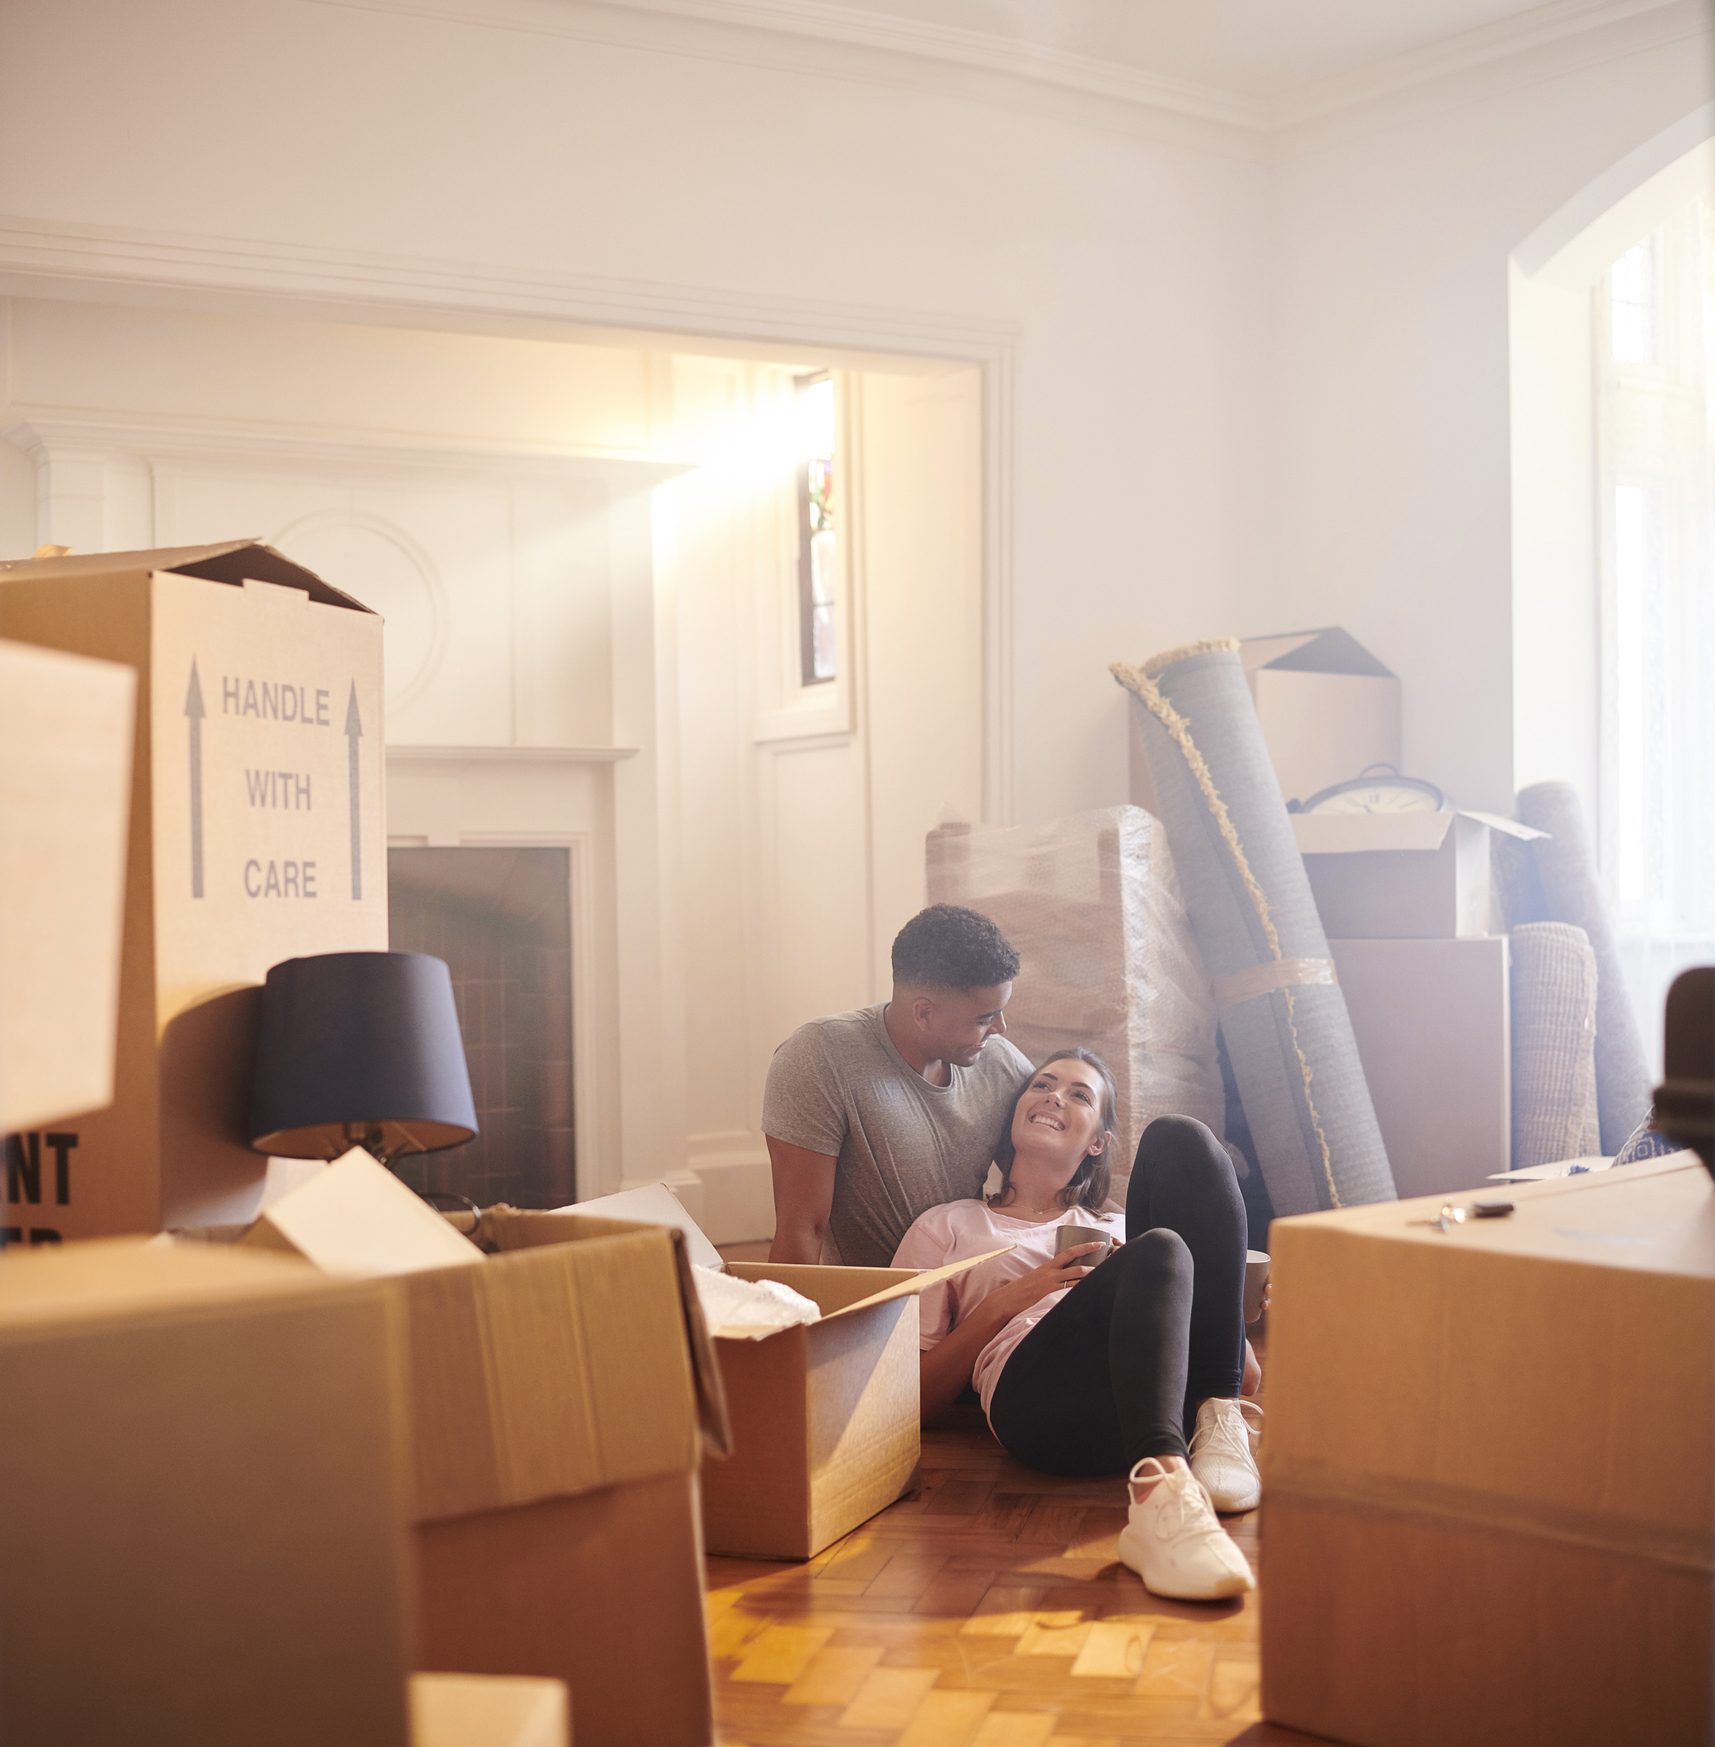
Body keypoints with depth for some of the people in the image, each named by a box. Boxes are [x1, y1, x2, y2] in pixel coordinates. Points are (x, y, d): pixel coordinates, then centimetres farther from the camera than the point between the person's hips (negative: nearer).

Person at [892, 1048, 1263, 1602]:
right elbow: (911, 1399, 16)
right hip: (1035, 1392, -3)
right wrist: (1007, 1302, 5)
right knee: (1158, 1252, -33)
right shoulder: (947, 1228, 29)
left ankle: (1218, 1420, -24)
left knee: (1178, 1139, -13)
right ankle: (1161, 1500, -57)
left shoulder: (1118, 1228, 37)